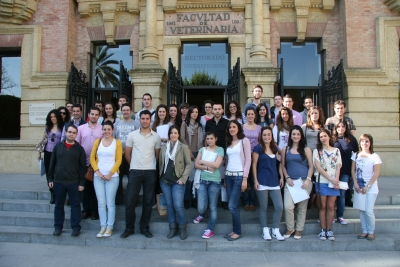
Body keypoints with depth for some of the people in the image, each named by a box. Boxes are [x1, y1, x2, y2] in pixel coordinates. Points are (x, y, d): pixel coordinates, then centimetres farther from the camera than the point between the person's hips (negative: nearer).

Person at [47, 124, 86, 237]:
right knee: (58, 205, 11)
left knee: (75, 205, 4)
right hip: (58, 181, 2)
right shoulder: (58, 146, 5)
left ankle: (76, 227, 14)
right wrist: (50, 179, 6)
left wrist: (81, 182, -5)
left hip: (74, 182, -2)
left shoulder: (79, 148, -1)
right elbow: (52, 163, 9)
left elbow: (82, 167, -1)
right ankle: (58, 227, 24)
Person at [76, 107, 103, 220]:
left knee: (95, 187, 6)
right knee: (85, 186, 10)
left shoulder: (102, 129, -1)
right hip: (84, 162, 2)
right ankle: (86, 209, 22)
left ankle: (94, 210, 17)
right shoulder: (81, 128, 3)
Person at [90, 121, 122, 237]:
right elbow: (92, 158, 7)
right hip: (98, 176, 3)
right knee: (101, 203, 5)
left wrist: (110, 173, -11)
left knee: (110, 203, 1)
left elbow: (118, 160, -3)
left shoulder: (117, 142, 0)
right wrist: (97, 171, -6)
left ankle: (110, 227, 11)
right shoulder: (97, 141, 8)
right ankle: (103, 226, 15)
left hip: (112, 176, -3)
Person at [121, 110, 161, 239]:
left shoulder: (156, 136, 3)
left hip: (150, 172, 1)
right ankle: (129, 228, 16)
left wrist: (151, 165, 11)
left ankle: (145, 228, 20)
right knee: (130, 200, 1)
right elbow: (127, 153, 8)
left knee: (148, 201, 7)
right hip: (135, 171, 0)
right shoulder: (132, 135, 2)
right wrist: (134, 164, 10)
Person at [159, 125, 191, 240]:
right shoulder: (163, 148, 9)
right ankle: (173, 227, 22)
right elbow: (160, 163, 13)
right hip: (165, 181, 4)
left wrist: (183, 179, -11)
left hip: (177, 181, -4)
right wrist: (160, 176, 4)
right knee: (169, 205, 9)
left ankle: (182, 228, 11)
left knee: (178, 205, -8)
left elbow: (188, 164, -4)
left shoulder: (184, 147, -2)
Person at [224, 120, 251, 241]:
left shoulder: (244, 140, -2)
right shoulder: (228, 142, 16)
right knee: (233, 206, 8)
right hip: (228, 175, 6)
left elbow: (248, 160, -7)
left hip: (239, 176, -6)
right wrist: (225, 178, 11)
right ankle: (235, 230, 18)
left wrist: (245, 179, -13)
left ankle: (238, 232, 7)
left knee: (232, 206, -8)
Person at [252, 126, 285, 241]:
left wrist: (281, 177, 11)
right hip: (262, 182, -5)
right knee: (264, 207, 4)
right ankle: (265, 230, 18)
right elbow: (254, 165, -4)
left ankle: (275, 230, 16)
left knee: (279, 207, 0)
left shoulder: (274, 148, 12)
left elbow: (277, 163, 18)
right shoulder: (258, 148, -3)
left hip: (275, 182, 5)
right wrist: (255, 181, -9)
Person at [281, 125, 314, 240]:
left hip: (304, 182, 0)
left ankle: (299, 230, 20)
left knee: (302, 207, 5)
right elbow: (283, 166, 12)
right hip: (291, 181, 0)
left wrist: (308, 180, -8)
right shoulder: (285, 150, 9)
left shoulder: (306, 150, 6)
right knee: (288, 206, -12)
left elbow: (311, 166, 4)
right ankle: (290, 228, 9)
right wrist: (287, 177, -3)